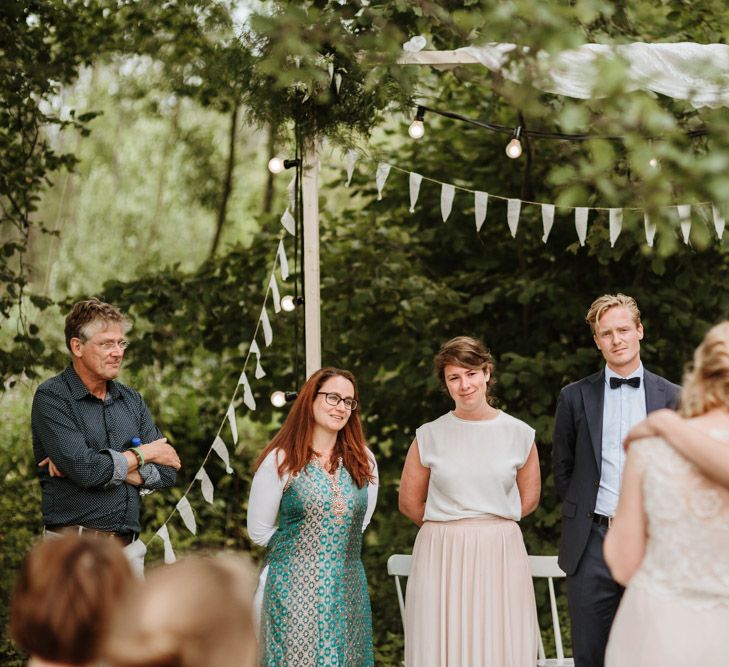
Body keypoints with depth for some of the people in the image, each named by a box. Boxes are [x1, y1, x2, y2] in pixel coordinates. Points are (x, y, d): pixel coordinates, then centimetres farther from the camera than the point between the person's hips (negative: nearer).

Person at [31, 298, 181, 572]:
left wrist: (101, 467, -8)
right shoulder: (52, 398, -4)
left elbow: (166, 473, 6)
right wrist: (142, 454, -1)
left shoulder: (132, 401, 14)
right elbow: (84, 469, -17)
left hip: (128, 548, 5)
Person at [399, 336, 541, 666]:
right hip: (442, 558, 0)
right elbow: (409, 502, 10)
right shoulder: (429, 436, 2)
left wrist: (489, 524, 11)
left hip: (500, 556, 1)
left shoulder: (519, 434, 4)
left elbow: (528, 499, 13)